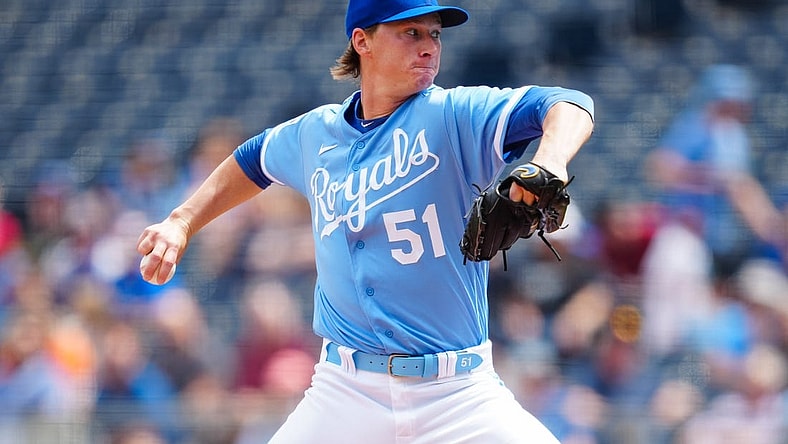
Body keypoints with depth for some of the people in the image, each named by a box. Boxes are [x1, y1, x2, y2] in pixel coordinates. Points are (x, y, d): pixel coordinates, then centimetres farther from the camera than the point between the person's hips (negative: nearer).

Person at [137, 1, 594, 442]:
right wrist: (182, 223, 20)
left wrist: (549, 163, -43)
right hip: (344, 392, 3)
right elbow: (252, 162, 31)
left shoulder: (455, 116, -5)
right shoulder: (315, 134, 9)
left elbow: (570, 105, -22)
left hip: (457, 392, -3)